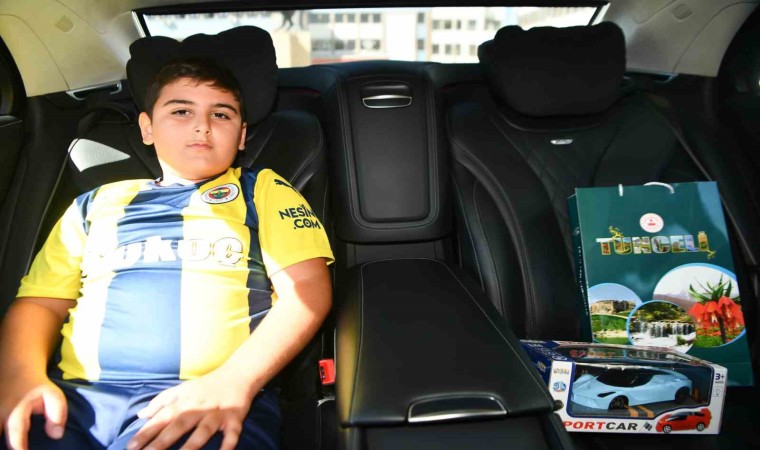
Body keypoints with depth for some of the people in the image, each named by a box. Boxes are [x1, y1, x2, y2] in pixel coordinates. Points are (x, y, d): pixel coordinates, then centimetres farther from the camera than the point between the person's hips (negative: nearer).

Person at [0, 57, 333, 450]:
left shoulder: (263, 190, 11)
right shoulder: (96, 203, 22)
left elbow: (308, 289, -1)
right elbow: (41, 301, 18)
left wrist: (235, 382, -15)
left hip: (211, 401, -2)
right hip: (77, 398, 4)